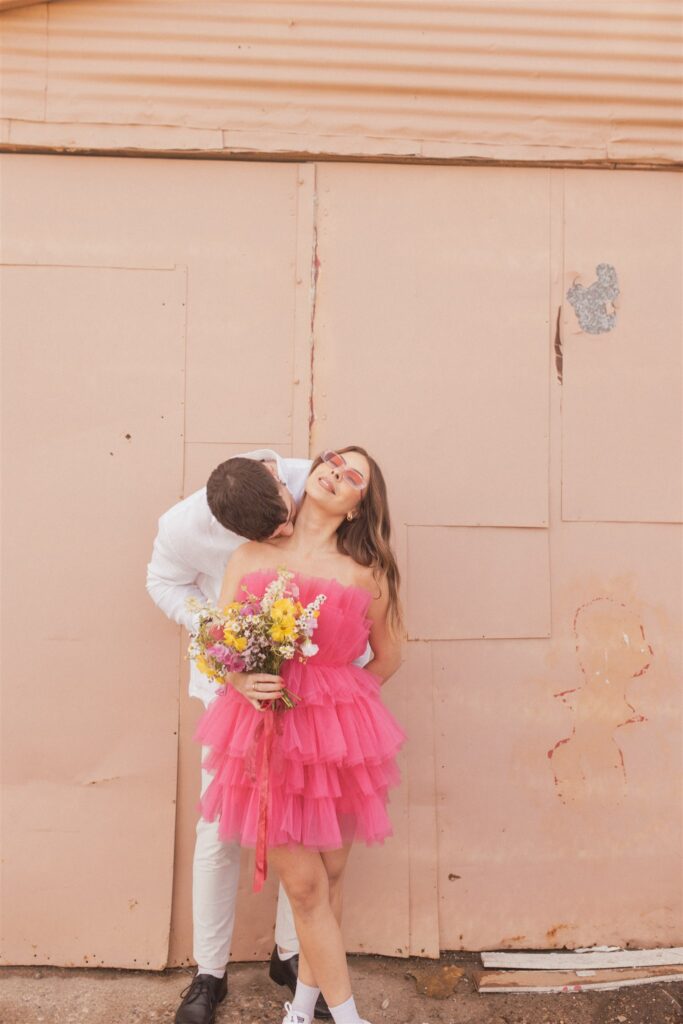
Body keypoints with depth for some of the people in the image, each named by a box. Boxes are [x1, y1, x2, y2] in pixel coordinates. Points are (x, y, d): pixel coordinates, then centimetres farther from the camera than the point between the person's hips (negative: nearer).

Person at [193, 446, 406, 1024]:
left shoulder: (364, 575, -1)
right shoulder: (250, 557, 2)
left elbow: (388, 656, 11)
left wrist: (340, 704, 6)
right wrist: (244, 682, -15)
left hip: (339, 736, 1)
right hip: (267, 737, 0)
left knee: (329, 878, 14)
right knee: (304, 885, 6)